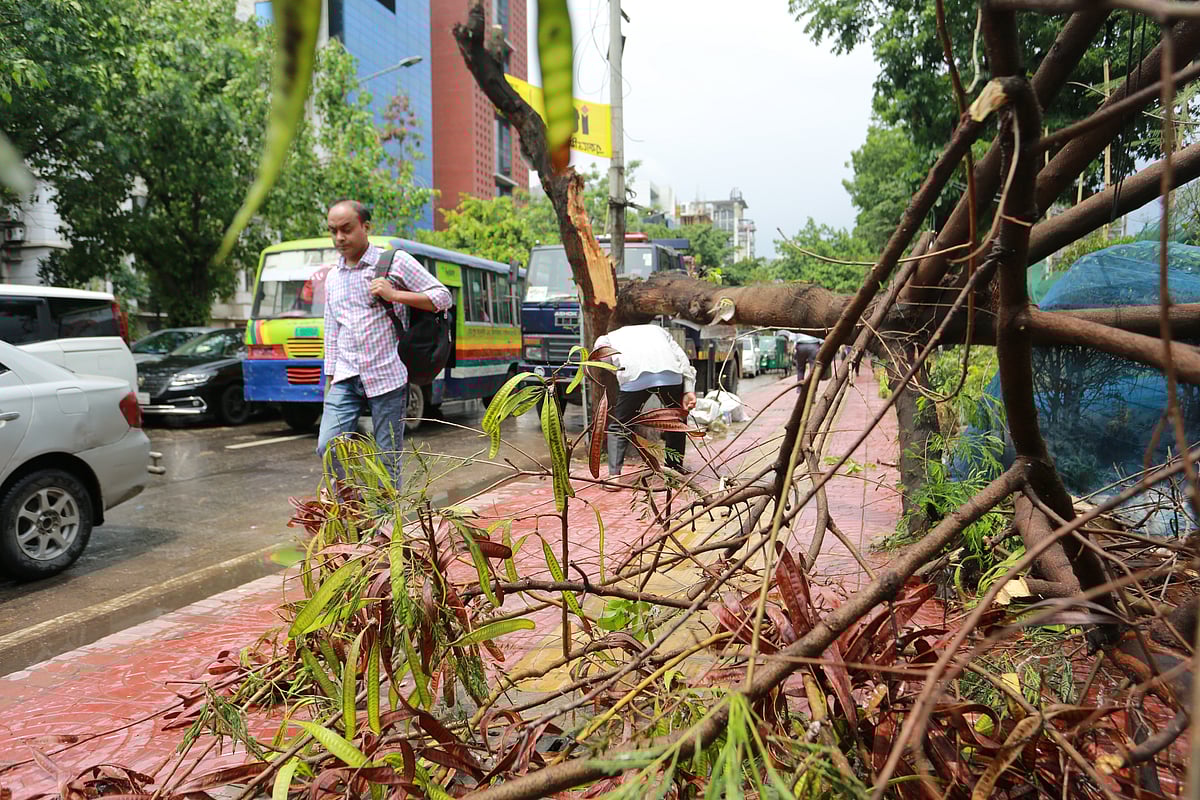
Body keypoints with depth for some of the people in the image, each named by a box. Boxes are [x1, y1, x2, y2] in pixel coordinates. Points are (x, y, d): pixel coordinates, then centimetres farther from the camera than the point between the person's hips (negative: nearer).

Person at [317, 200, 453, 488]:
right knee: (328, 447, -7)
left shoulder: (395, 261, 1)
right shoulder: (333, 277, 18)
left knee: (388, 458, -1)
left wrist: (394, 295, -12)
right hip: (346, 380, 5)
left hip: (388, 376, -4)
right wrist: (330, 378, 18)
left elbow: (443, 297, -1)